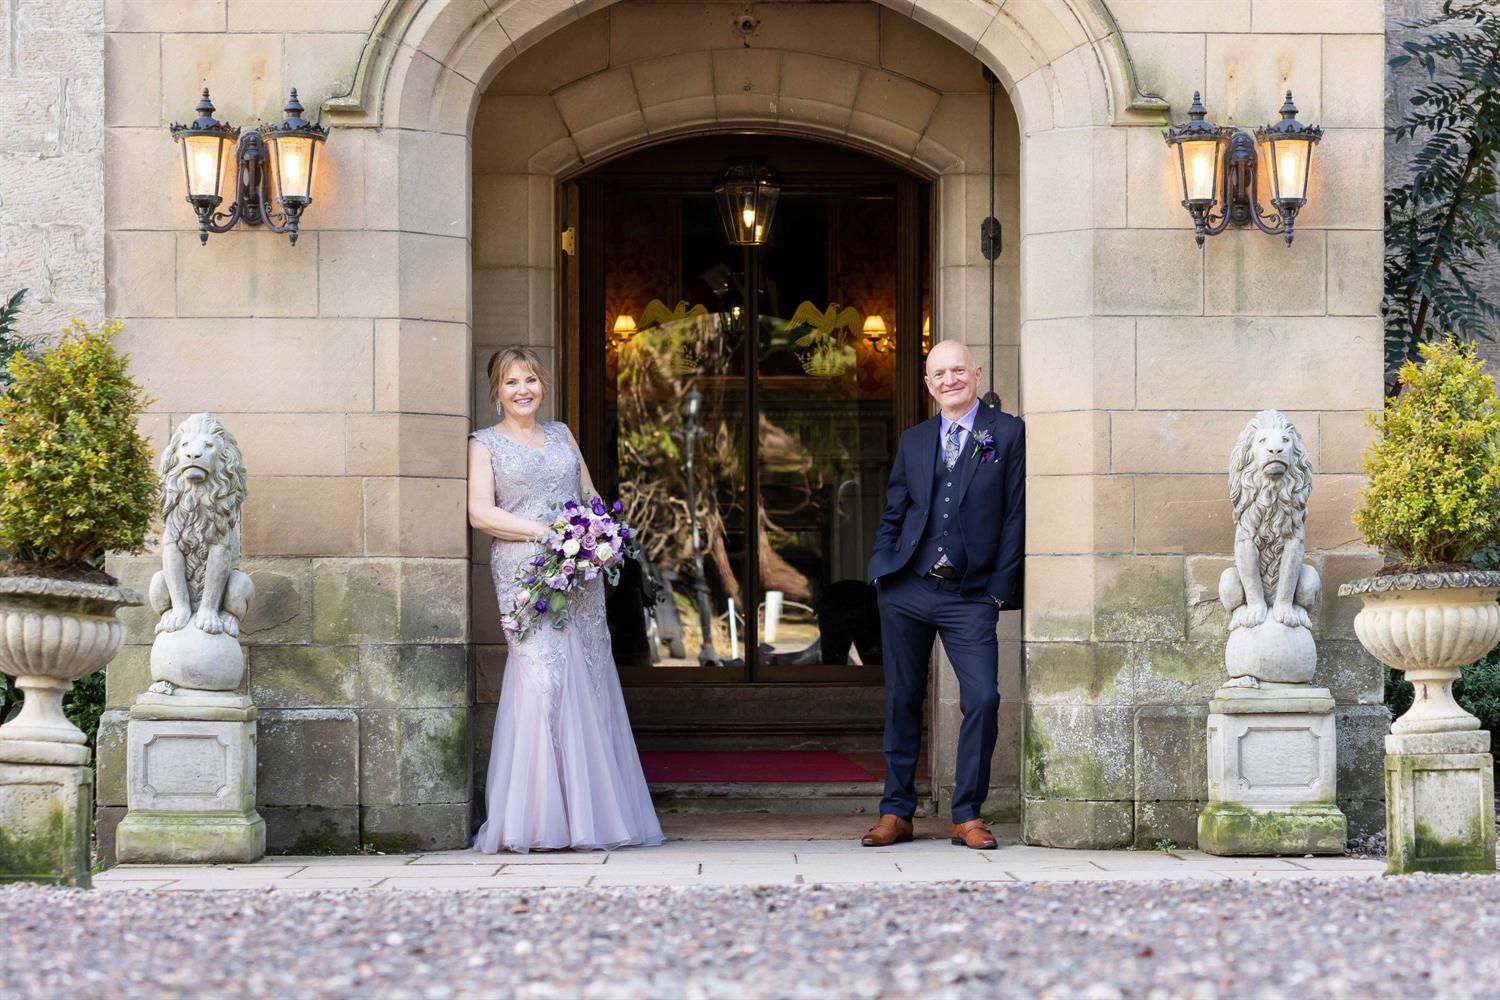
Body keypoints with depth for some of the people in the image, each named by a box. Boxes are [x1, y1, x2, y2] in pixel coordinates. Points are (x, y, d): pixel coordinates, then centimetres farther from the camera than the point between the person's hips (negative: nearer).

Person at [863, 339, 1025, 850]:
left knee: (983, 699, -13)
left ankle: (967, 816, -1)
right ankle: (896, 813, 14)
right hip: (907, 590, 3)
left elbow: (1015, 515, 0)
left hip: (971, 596, -3)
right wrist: (881, 571, 3)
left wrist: (1001, 588, -5)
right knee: (902, 701, 7)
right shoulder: (914, 441, 14)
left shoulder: (1008, 433, 3)